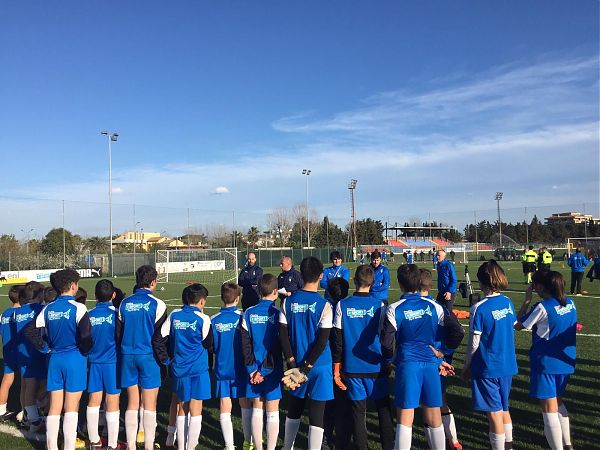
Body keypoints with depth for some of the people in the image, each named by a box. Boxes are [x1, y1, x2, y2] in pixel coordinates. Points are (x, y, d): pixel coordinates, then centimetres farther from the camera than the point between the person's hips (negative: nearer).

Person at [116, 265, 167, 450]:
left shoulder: (124, 303, 5)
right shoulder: (156, 304, -10)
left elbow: (118, 333, 9)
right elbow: (160, 336, -8)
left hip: (128, 356, 5)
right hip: (148, 357, -5)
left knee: (132, 403, 14)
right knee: (150, 405, 4)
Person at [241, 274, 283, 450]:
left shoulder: (249, 313, -3)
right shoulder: (278, 313, -11)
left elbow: (245, 343, -4)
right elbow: (282, 344, -12)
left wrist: (252, 369, -3)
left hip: (255, 369, 3)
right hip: (273, 369, -3)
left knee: (256, 410, 15)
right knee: (272, 412, 7)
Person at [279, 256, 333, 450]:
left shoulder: (288, 301, -3)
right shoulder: (323, 305, -13)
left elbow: (283, 334, -5)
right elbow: (323, 340, -17)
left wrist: (293, 364, -5)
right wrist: (306, 367, -12)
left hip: (297, 365, 4)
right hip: (319, 367, -4)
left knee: (294, 410, 21)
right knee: (316, 415, 5)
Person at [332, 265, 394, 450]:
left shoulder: (342, 305, -4)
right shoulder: (379, 305, -7)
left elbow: (337, 339, -2)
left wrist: (336, 368, 6)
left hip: (352, 368, 1)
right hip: (376, 367, -1)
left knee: (358, 412, 9)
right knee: (384, 410, 14)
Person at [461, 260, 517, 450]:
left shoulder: (479, 308, -18)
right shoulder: (508, 302, 0)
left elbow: (474, 342, -14)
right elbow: (511, 328, 11)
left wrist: (466, 367, -2)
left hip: (487, 368, -7)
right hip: (508, 365, 7)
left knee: (494, 412, 5)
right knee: (504, 408, 21)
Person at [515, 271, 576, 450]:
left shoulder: (542, 307, -19)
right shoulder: (570, 303, 2)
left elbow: (518, 325, -8)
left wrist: (527, 300, -6)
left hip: (545, 363, -8)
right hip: (566, 362, 8)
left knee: (549, 409, 1)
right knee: (558, 402, 25)